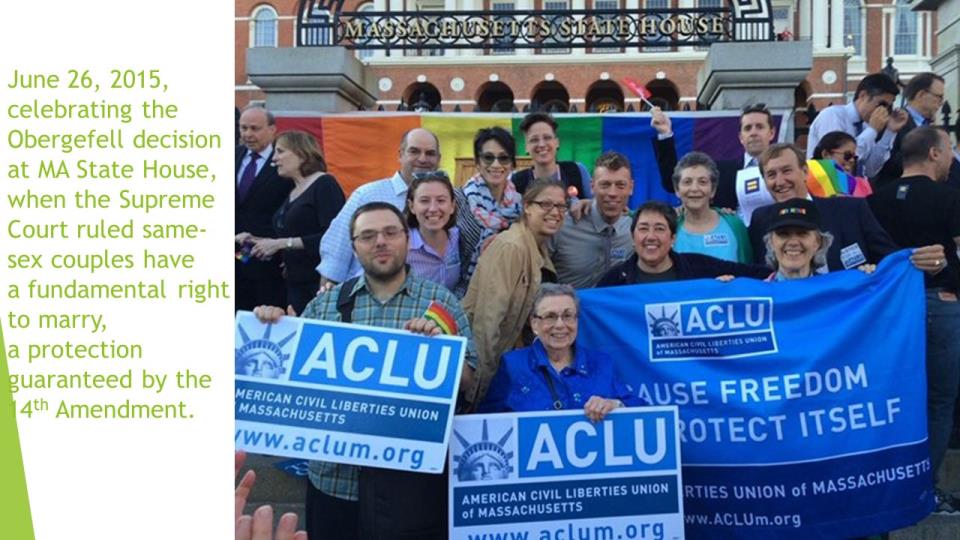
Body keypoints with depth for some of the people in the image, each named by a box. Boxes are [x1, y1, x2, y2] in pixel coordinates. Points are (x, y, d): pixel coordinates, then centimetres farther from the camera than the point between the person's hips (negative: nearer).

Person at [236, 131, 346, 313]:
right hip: (295, 284, 8)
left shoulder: (324, 185, -8)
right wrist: (256, 241, 3)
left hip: (321, 284, -8)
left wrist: (282, 243, -16)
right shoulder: (292, 193, 17)